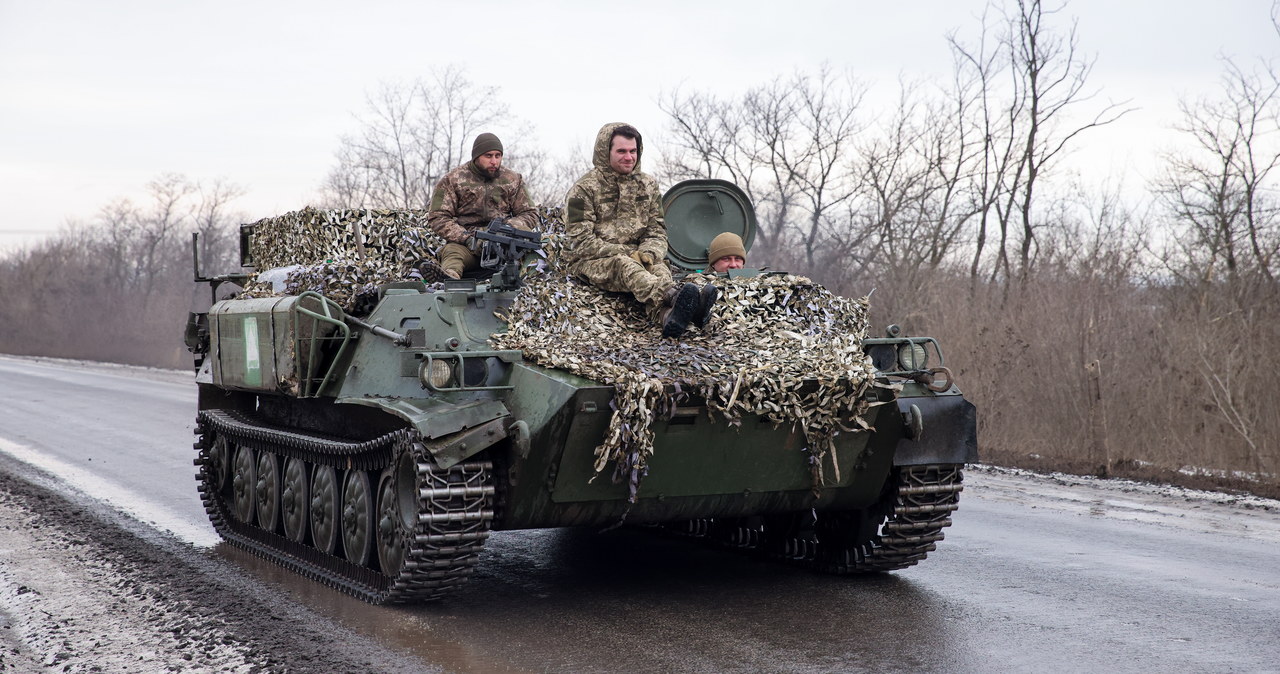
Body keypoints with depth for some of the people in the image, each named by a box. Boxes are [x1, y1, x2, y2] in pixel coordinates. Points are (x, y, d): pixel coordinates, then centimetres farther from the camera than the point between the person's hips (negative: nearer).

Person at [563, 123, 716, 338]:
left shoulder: (647, 186, 15)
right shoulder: (583, 190, 0)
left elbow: (657, 232, 12)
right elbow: (582, 242, -9)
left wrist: (649, 253, -13)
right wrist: (628, 254, -19)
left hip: (636, 258, 4)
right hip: (591, 263, -4)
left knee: (658, 267, -31)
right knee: (624, 265, -37)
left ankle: (668, 315, -67)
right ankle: (674, 296, -69)